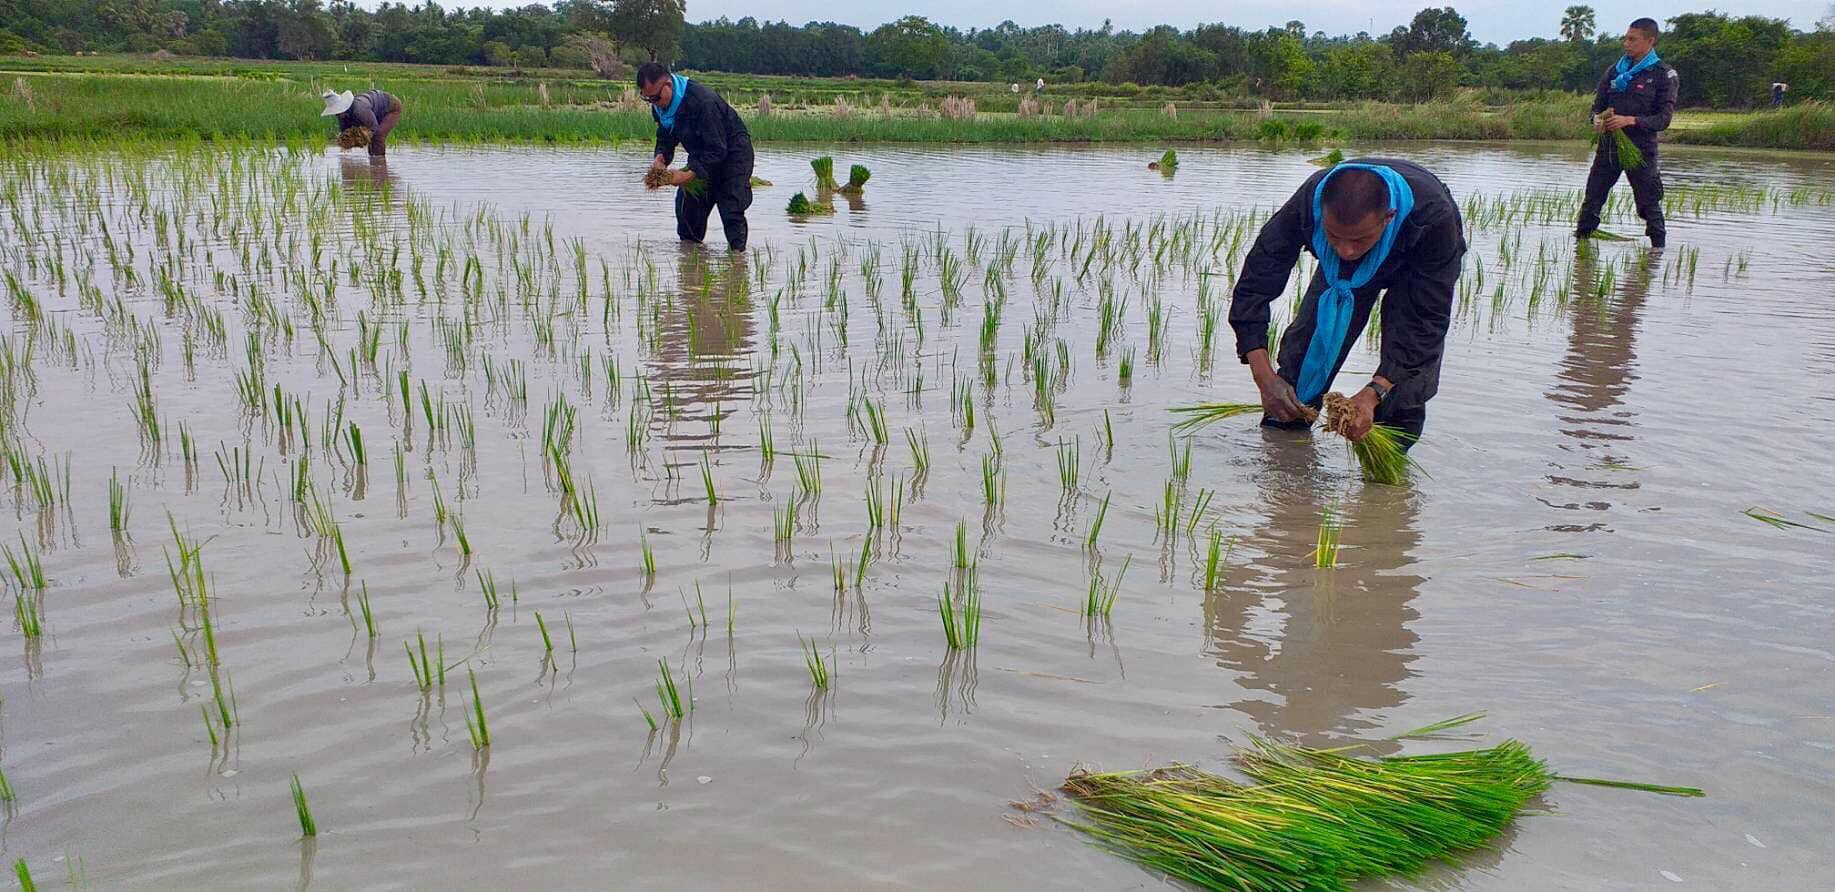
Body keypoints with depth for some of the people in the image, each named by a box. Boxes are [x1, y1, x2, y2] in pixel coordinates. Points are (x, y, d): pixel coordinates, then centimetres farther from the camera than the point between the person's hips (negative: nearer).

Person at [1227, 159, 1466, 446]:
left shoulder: (1433, 219, -46)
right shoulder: (1307, 205, -41)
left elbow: (1428, 319, -40)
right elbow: (1254, 287, -35)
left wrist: (1374, 393, -51)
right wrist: (1265, 377, -46)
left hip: (1418, 264, -2)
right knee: (1308, 343, -6)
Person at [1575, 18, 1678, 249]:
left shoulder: (1663, 75, -2)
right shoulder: (1615, 71, 11)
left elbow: (1663, 119, -7)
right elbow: (1597, 105, 14)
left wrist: (1630, 121, -21)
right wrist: (1597, 119, -10)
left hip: (1641, 149, -4)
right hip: (1608, 146, 4)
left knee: (1649, 204, 2)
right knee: (1591, 201, 3)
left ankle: (1659, 247, 12)